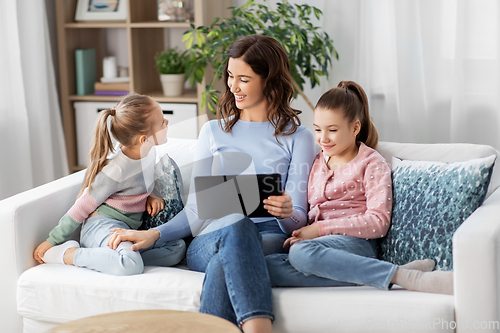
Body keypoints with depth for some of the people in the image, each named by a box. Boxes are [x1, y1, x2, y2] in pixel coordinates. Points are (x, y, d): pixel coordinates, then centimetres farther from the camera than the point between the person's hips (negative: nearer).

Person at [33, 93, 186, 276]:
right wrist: (52, 241, -4)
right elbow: (82, 207, -11)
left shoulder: (149, 152, 4)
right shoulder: (116, 171, -20)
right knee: (131, 266, -37)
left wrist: (152, 196, 6)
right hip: (103, 224, -9)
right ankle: (66, 254, -15)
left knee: (178, 248, -11)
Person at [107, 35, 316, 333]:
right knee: (237, 222, -39)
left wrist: (287, 213, -18)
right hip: (209, 243, 1)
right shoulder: (214, 132, 21)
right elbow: (196, 210, 16)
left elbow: (299, 217, 7)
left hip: (271, 239, -1)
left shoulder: (297, 137, 13)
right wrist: (155, 234, -2)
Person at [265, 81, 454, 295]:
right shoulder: (316, 163, 25)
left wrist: (321, 229, -12)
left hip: (356, 243, -6)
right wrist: (299, 233, 0)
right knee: (267, 265, -30)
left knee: (301, 253, -40)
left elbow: (378, 222, -6)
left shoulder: (371, 163, 6)